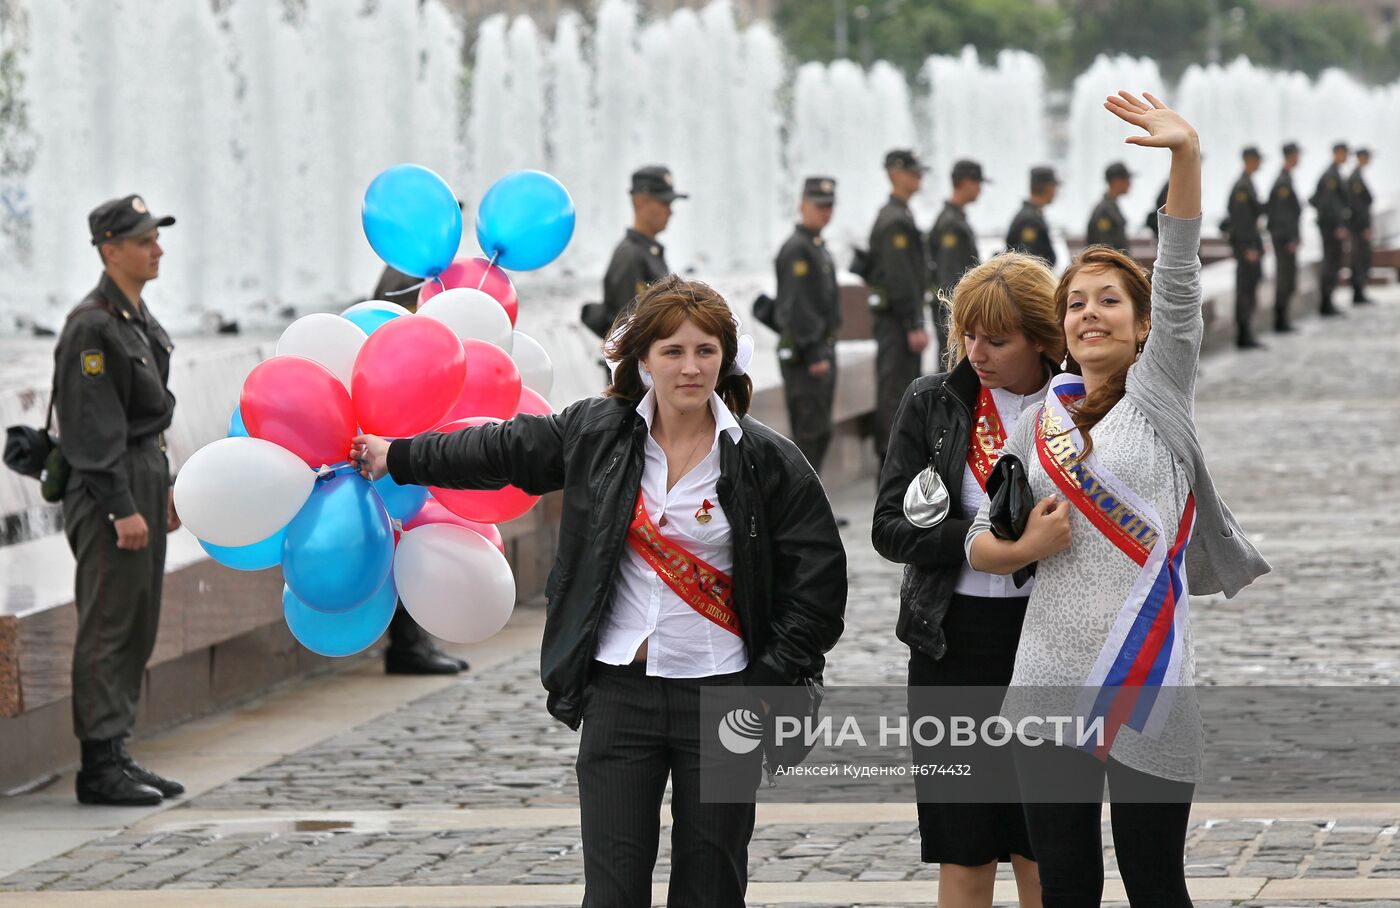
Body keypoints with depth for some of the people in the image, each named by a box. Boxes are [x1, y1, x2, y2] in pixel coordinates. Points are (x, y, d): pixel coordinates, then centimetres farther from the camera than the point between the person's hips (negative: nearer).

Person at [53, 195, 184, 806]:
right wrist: (122, 507, -21)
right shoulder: (92, 325, -15)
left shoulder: (140, 317, 15)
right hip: (107, 487, -10)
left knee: (138, 628, 12)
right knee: (107, 628, -7)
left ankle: (116, 754, 18)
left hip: (145, 478, 10)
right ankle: (99, 767, -4)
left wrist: (164, 489, 20)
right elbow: (96, 426, -19)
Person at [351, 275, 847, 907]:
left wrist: (769, 685, -6)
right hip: (619, 690, 2)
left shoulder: (768, 461, -4)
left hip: (720, 695, -1)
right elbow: (497, 451, 18)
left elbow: (819, 580, -1)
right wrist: (397, 457, 26)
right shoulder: (596, 433, 3)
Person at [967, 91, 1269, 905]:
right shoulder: (1037, 425, 12)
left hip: (1149, 686, -3)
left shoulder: (1160, 396, 3)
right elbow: (980, 542, 18)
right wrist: (1024, 547, -6)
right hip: (1051, 686, 4)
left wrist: (1187, 155, -22)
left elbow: (1179, 282, -10)